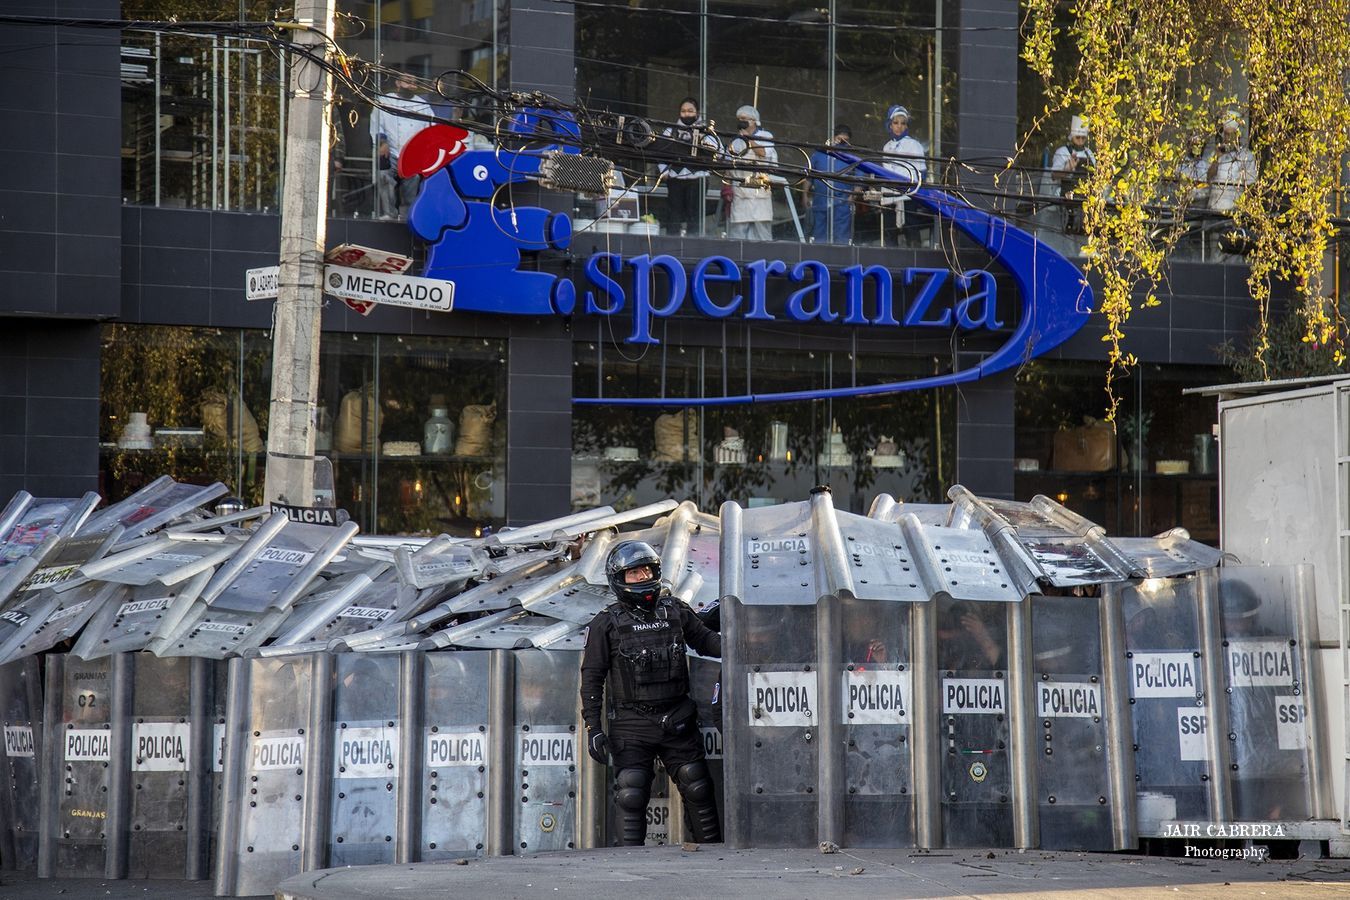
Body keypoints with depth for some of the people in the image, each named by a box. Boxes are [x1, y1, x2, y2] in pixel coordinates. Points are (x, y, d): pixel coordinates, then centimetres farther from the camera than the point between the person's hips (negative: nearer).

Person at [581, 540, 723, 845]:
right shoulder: (606, 624, -1)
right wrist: (593, 728, -6)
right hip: (632, 725, -3)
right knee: (631, 795, -4)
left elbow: (705, 640, 19)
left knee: (698, 790, 6)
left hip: (678, 720, 3)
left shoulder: (675, 611, 6)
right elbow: (592, 677, -1)